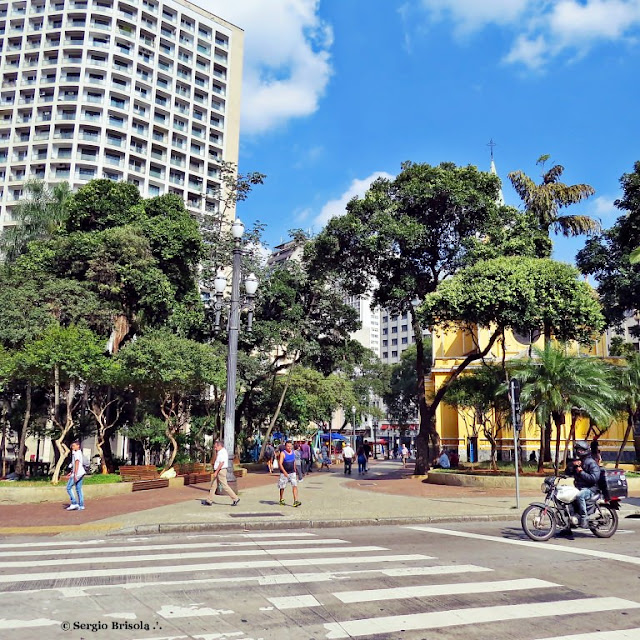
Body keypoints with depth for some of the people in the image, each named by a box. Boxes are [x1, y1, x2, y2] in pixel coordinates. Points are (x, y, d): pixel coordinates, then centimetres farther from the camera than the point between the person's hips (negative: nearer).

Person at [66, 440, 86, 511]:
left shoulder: (77, 453, -11)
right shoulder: (79, 453, 19)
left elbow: (77, 464, -18)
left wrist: (75, 474, -22)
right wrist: (71, 472, 29)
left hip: (77, 473, -9)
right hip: (81, 473, 9)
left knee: (69, 488, -2)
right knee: (79, 489, 9)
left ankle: (74, 503, -6)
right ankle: (81, 506, 8)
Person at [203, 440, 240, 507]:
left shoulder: (223, 452, -17)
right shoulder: (220, 452, 15)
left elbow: (221, 463, -24)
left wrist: (216, 472, -24)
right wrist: (216, 451, 18)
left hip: (221, 471, -11)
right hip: (218, 471, 11)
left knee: (224, 486, -8)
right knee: (213, 485, 12)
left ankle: (235, 499, -2)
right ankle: (209, 501, 17)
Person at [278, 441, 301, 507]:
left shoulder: (293, 452, 6)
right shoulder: (283, 453, -11)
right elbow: (280, 463, -18)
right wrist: (284, 472, -27)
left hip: (292, 473, 4)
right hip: (284, 473, -4)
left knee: (295, 486, -10)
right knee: (282, 487, 9)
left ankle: (296, 501, -14)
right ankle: (281, 499, 29)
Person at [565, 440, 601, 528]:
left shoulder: (591, 463, -8)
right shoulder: (576, 461, 17)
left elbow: (594, 478, -20)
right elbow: (568, 473, 12)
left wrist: (581, 472, -19)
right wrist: (572, 464, -5)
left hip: (589, 489, -8)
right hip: (578, 488, 8)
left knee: (579, 495, -39)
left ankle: (584, 519, -31)